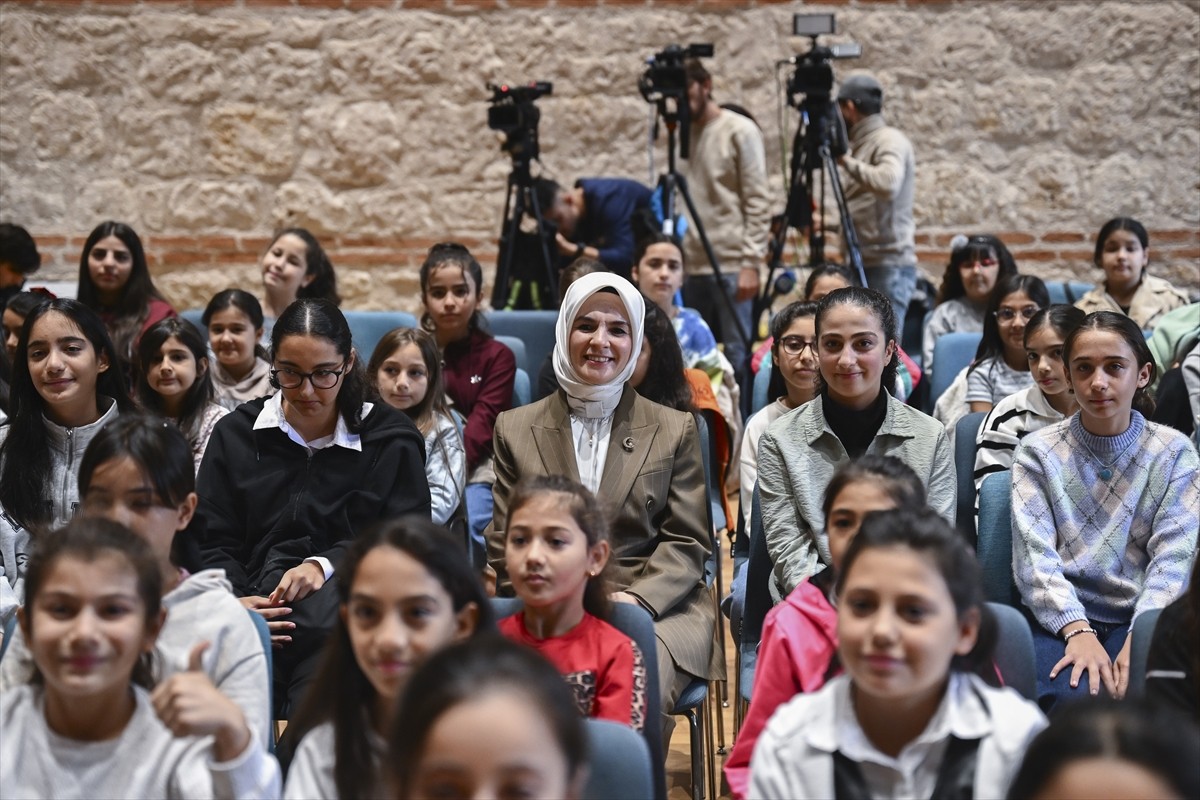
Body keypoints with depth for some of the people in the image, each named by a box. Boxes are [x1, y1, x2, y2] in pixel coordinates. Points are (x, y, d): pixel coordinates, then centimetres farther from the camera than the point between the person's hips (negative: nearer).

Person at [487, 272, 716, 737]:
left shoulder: (675, 430, 13)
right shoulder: (516, 430, 14)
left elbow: (687, 543, 7)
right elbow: (505, 542, 12)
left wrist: (635, 600, -11)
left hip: (654, 607, 0)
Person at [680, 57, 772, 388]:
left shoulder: (740, 131, -2)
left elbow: (758, 202, -7)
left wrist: (751, 263, -14)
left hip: (732, 266, -6)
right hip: (692, 266, 6)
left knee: (737, 357, -5)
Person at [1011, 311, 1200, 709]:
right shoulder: (1038, 451, 7)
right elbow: (1034, 556, -4)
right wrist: (1077, 631, -21)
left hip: (1140, 619, 1)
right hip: (1057, 618, 0)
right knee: (1074, 699, -32)